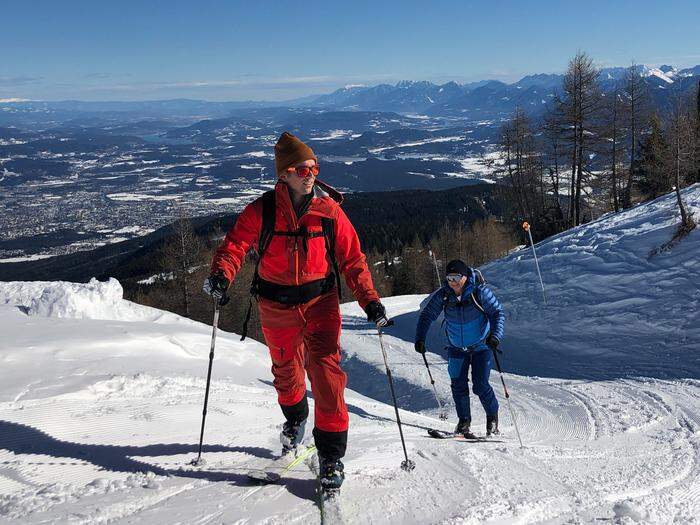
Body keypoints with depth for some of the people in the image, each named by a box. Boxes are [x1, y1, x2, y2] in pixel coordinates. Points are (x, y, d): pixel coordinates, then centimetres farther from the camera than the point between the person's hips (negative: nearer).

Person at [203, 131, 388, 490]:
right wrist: (221, 274, -30)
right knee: (286, 369, 19)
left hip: (320, 300, -1)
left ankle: (331, 453, -2)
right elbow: (235, 244, -9)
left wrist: (370, 301, -12)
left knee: (326, 369, -13)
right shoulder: (262, 210, -10)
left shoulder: (329, 210, -8)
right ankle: (295, 418, 51)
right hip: (276, 304, 1)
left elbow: (352, 258, -5)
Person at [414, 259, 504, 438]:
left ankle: (493, 416, 17)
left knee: (480, 385, -8)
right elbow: (427, 315, -5)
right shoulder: (442, 295, -13)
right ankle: (464, 421, 15)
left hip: (481, 346, -3)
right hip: (457, 348, 3)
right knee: (458, 385, -2)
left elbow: (498, 312, -14)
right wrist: (420, 338, -16)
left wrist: (496, 336, -28)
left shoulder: (479, 292, -20)